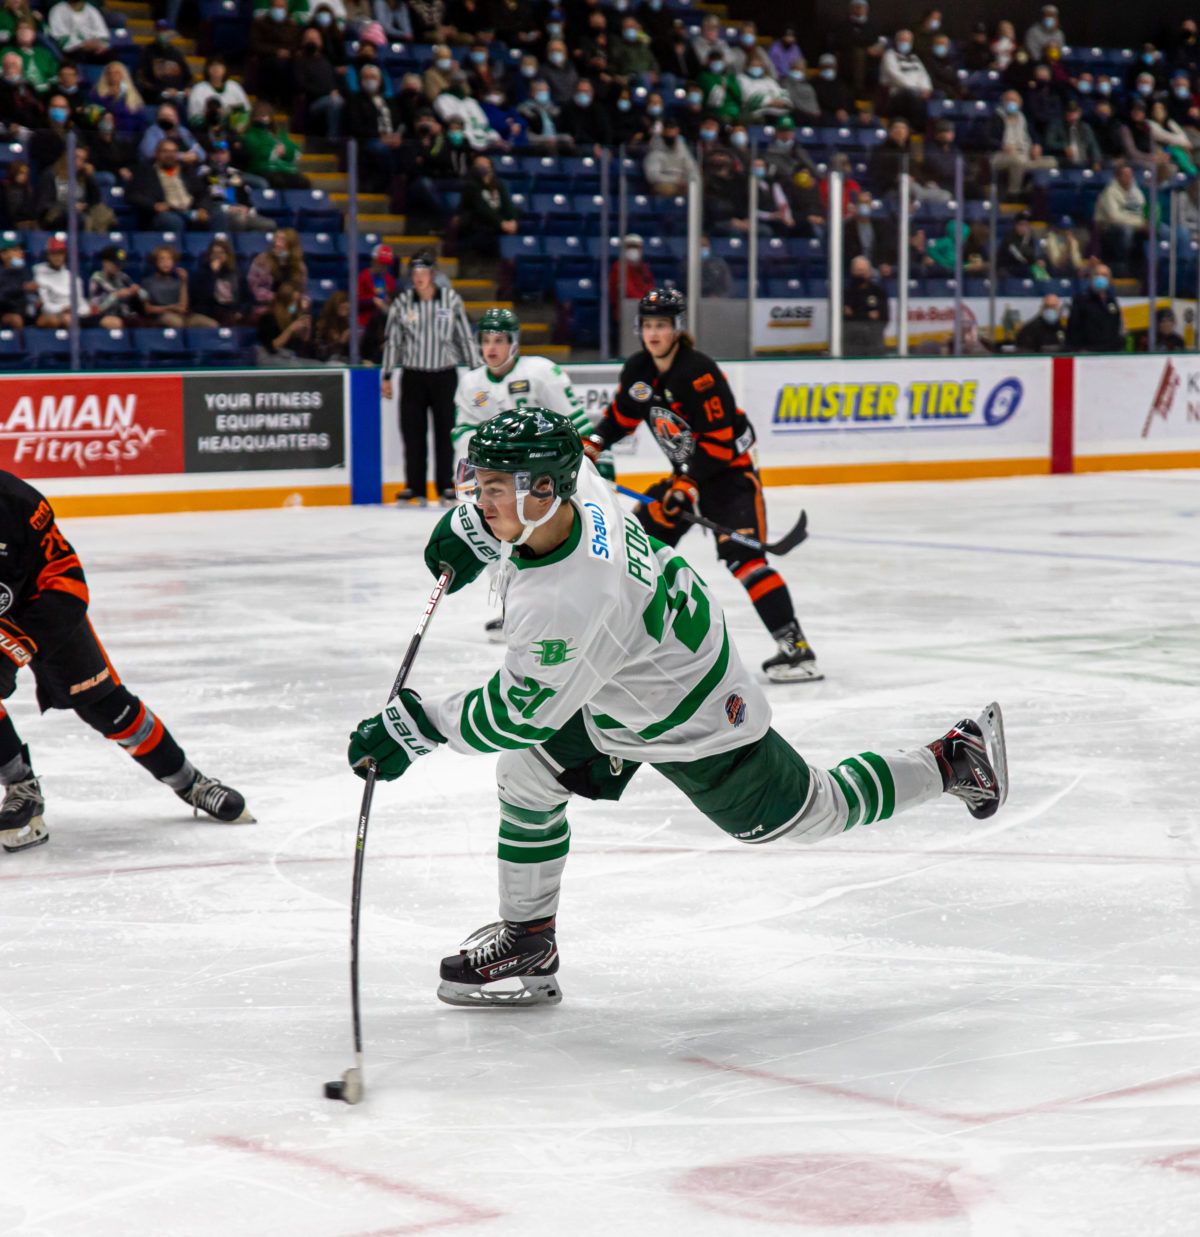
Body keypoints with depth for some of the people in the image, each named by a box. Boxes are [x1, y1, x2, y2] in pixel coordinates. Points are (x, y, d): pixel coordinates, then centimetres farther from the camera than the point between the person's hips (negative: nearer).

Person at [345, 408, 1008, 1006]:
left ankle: (952, 759, 29)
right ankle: (527, 943, 15)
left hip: (692, 730, -9)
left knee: (806, 816, 13)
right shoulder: (574, 483, -18)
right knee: (525, 775, 3)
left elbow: (516, 715, -34)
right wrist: (468, 531, 6)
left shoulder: (568, 606, -42)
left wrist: (414, 725, -26)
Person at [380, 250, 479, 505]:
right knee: (413, 431, 2)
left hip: (444, 376, -1)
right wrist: (387, 377, 5)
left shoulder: (451, 299, -1)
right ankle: (415, 486, 10)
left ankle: (446, 485, 10)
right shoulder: (402, 303, 1)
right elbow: (392, 340, 6)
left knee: (445, 431, 2)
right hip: (413, 376, 1)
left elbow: (465, 336, 4)